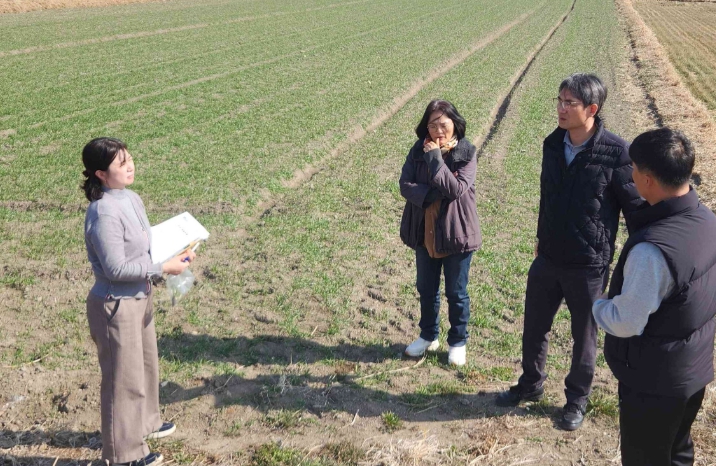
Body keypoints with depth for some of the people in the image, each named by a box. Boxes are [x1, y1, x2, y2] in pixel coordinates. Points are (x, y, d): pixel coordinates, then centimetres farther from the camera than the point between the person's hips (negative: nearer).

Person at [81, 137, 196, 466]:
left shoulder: (131, 199, 2)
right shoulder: (104, 214, -26)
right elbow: (116, 269, -26)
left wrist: (176, 251, -2)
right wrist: (164, 268, -21)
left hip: (139, 298, 9)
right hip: (116, 306, -9)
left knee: (146, 365, 26)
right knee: (124, 378, 6)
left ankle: (144, 423, 49)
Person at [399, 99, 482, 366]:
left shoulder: (467, 153, -12)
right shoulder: (418, 151, -3)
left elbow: (457, 189, -23)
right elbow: (405, 185, -9)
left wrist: (435, 158, -25)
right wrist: (434, 195, -23)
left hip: (456, 234, -3)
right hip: (425, 233, 4)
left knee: (456, 292, 11)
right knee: (426, 289, 18)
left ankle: (458, 342, 29)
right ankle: (428, 336, 38)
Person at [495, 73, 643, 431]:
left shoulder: (615, 153, -20)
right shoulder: (552, 144, -2)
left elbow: (637, 207, -12)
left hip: (589, 266, -5)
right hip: (547, 259, 5)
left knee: (584, 337, 14)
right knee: (534, 328, 18)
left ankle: (577, 399, 35)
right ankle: (530, 384, 41)